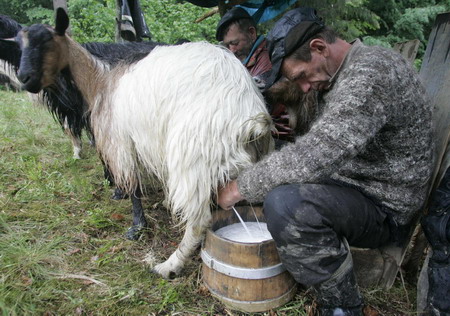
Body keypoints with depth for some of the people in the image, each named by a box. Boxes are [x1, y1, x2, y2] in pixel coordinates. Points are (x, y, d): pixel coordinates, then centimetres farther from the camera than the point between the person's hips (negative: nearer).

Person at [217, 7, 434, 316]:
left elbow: (315, 157, -34)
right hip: (352, 186, 10)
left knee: (285, 203, -34)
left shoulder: (372, 72, -24)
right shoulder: (337, 76, 5)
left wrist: (241, 187, -23)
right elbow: (320, 147, 11)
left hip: (385, 209, -9)